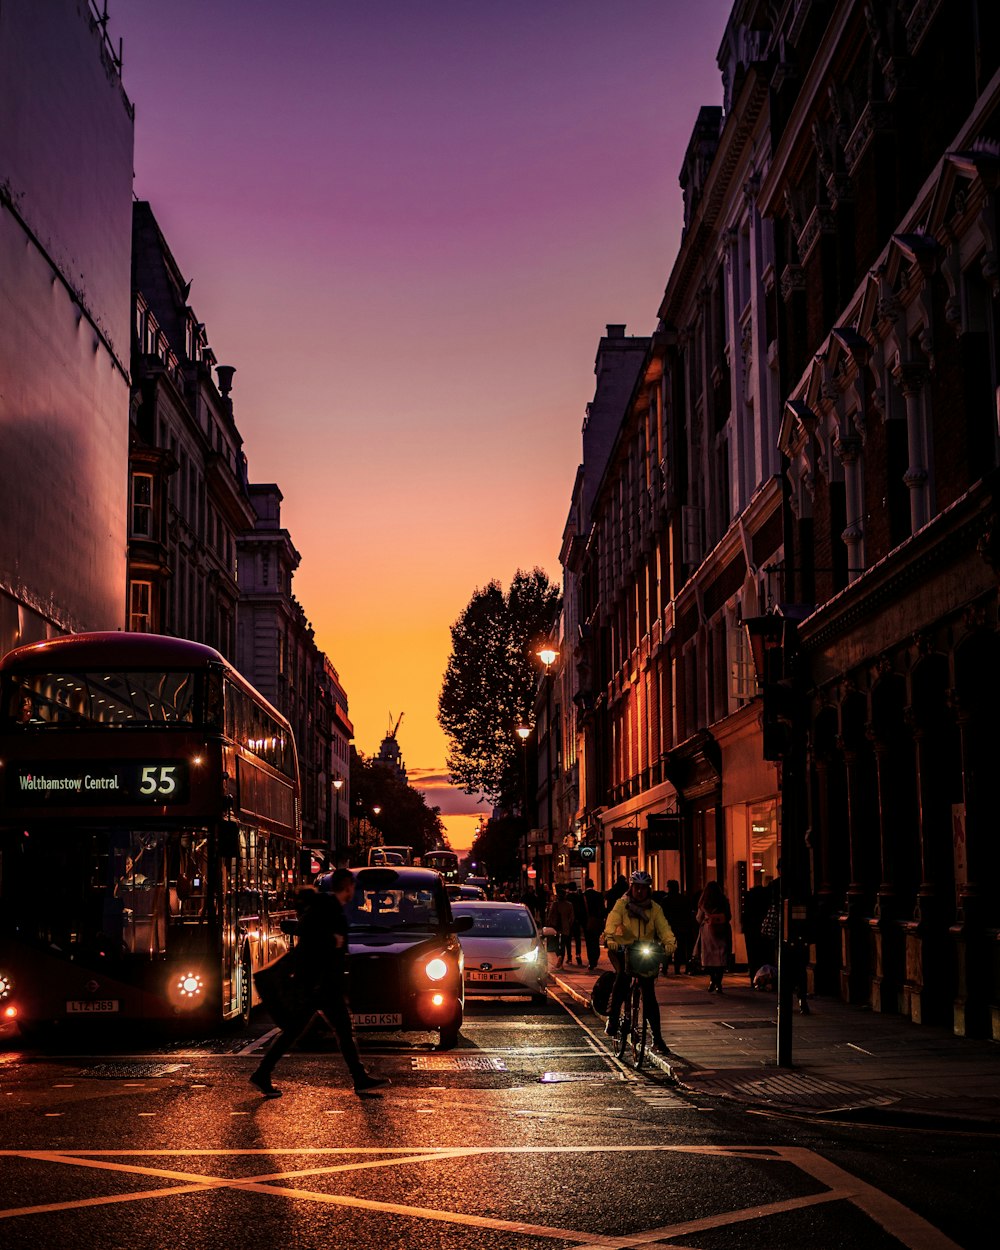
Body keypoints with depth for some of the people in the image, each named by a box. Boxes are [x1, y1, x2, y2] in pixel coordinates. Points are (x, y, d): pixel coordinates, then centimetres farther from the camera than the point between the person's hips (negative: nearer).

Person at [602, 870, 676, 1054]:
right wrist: (610, 937, -37)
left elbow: (663, 927, -10)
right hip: (624, 949, -1)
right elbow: (612, 921, -17)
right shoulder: (621, 905, 0)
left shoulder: (654, 908, 4)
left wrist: (669, 942, -30)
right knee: (622, 977, -25)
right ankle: (613, 1018, -3)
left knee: (649, 995, -3)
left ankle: (657, 1038, 3)